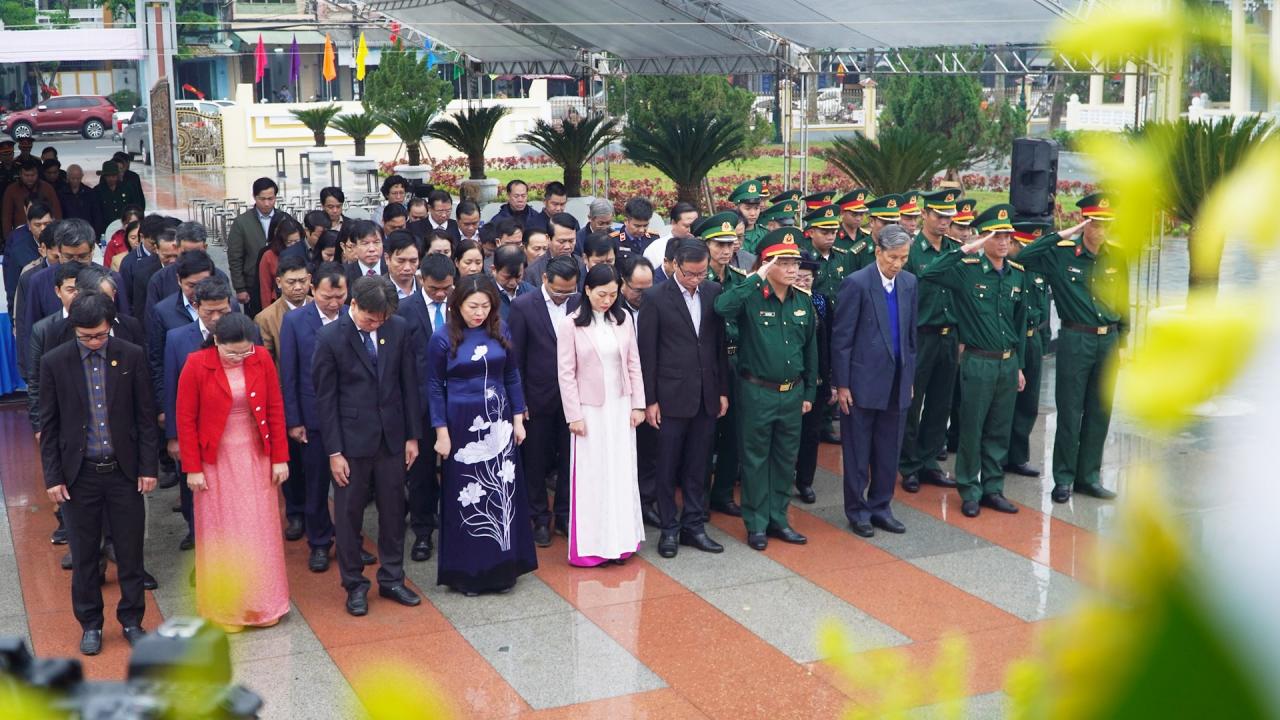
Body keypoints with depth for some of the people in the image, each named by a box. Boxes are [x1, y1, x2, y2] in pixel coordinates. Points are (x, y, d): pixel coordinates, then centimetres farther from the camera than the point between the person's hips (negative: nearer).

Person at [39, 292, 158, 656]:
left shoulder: (131, 356, -4)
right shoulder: (54, 362, -5)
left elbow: (145, 416, 1)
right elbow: (48, 425, 0)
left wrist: (148, 467, -1)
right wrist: (52, 476, -3)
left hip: (124, 469, 0)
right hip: (80, 473, 0)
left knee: (130, 551, 9)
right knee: (84, 555, 11)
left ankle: (131, 619, 25)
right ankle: (90, 623, 26)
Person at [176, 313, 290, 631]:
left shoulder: (262, 359, -7)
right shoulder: (196, 365, -14)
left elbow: (275, 410, 0)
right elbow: (186, 420, -9)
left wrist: (280, 458, -1)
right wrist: (192, 468, -9)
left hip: (256, 458, 2)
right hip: (216, 461, -2)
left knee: (259, 532, 9)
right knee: (221, 534, 7)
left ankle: (261, 604, 23)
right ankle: (224, 610, 19)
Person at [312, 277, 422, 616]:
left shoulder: (398, 328, -3)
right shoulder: (330, 338, -11)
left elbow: (409, 383, 4)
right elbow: (325, 398, -8)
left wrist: (412, 435, 4)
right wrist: (334, 452, -10)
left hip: (391, 435, 3)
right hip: (352, 438, -3)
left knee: (393, 509, 12)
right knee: (349, 513, 7)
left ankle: (392, 578, 27)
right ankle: (354, 584, 22)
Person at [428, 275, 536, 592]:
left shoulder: (499, 333, 1)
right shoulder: (443, 339, -8)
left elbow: (512, 377, 8)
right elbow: (435, 387, -5)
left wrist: (518, 419, 5)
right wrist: (442, 432, -8)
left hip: (498, 423, 3)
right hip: (462, 425, -3)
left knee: (502, 493, 7)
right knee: (467, 497, 5)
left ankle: (501, 566, 20)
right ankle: (467, 571, 17)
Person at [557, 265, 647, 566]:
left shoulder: (623, 319, 2)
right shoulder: (571, 325, -8)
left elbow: (633, 363, 6)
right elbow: (566, 374, -7)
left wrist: (638, 404, 3)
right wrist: (574, 416, -10)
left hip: (621, 407, 4)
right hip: (590, 410, -4)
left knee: (622, 472, 8)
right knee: (591, 476, 2)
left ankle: (619, 540, 19)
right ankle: (589, 545, 10)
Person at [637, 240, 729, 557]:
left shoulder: (713, 291, 3)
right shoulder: (656, 297, -8)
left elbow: (720, 343, 8)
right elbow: (647, 352, -6)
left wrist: (723, 390, 8)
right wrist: (649, 400, -7)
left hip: (707, 396, 3)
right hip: (672, 396, -3)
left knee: (698, 466, 11)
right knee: (668, 467, 6)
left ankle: (694, 525, 21)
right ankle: (669, 529, 17)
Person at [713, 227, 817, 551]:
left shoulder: (803, 302, 5)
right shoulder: (751, 297, -11)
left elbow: (810, 350, 12)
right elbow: (722, 307, -35)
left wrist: (809, 392, 11)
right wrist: (756, 278, -30)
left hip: (793, 393, 5)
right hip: (758, 392, -5)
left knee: (786, 459, 13)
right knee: (756, 459, 6)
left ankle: (778, 519, 26)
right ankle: (756, 524, 17)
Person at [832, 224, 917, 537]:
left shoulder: (909, 283, 6)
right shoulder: (856, 283, -11)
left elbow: (910, 333, 14)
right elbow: (841, 338, -10)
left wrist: (910, 377, 13)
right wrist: (841, 385, -11)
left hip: (896, 383, 5)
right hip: (862, 382, -5)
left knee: (889, 451, 11)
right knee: (857, 452, 6)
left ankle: (880, 507, 24)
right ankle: (857, 511, 18)